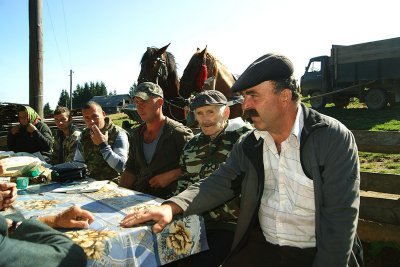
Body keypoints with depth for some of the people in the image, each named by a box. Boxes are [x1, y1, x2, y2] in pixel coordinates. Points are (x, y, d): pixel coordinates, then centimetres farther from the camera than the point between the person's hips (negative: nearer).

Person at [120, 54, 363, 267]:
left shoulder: (334, 139, -13)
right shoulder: (248, 145, 1)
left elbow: (340, 215, -15)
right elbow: (220, 183, -2)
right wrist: (172, 207, -18)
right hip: (261, 245, 4)